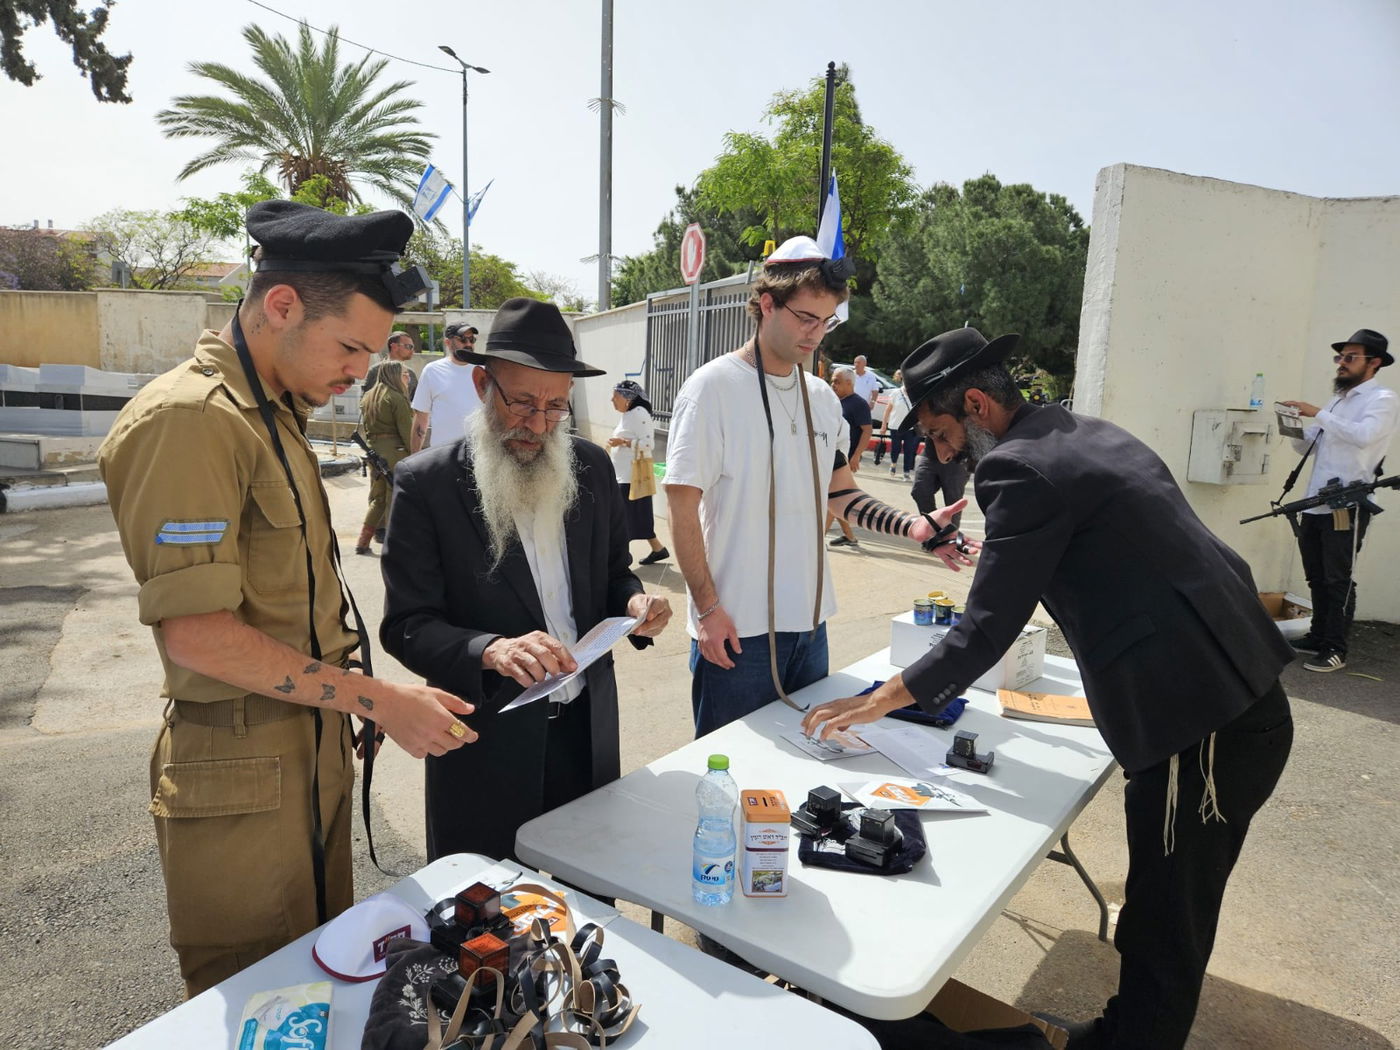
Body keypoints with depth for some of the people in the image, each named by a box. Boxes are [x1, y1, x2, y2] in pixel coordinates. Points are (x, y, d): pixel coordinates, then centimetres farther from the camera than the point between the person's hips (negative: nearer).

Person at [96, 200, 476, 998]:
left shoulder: (275, 411, 11)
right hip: (244, 779, -8)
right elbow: (196, 634, -24)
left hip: (313, 752, 9)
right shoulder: (187, 419, -19)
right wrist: (379, 700, -22)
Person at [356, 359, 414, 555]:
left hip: (373, 449, 7)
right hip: (394, 451, -7)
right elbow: (406, 430, -14)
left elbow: (364, 426, 14)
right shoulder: (396, 398, -11)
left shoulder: (368, 397, 12)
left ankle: (362, 542, 12)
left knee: (377, 497, 16)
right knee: (395, 497, 2)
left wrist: (370, 449, 17)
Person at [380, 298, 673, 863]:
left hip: (588, 729, 4)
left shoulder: (592, 466, 3)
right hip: (487, 738, -3)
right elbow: (405, 627, -12)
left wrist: (634, 601, -9)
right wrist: (490, 650, -30)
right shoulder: (426, 482, -10)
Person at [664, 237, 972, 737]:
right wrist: (708, 609, -14)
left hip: (810, 621, 6)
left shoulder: (822, 397, 8)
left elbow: (840, 492, 14)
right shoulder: (713, 387, -12)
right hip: (736, 627, -6)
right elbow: (682, 507, -12)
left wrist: (913, 528, -2)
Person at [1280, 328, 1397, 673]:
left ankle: (1336, 650, 3)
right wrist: (1296, 430, 0)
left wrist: (1318, 414, -21)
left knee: (1338, 580, -3)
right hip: (1315, 503, 8)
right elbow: (1309, 446, 20)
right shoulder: (1339, 401, 20)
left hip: (1347, 506, -7)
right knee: (1317, 577, 13)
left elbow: (1364, 435, -23)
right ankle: (1318, 637, 24)